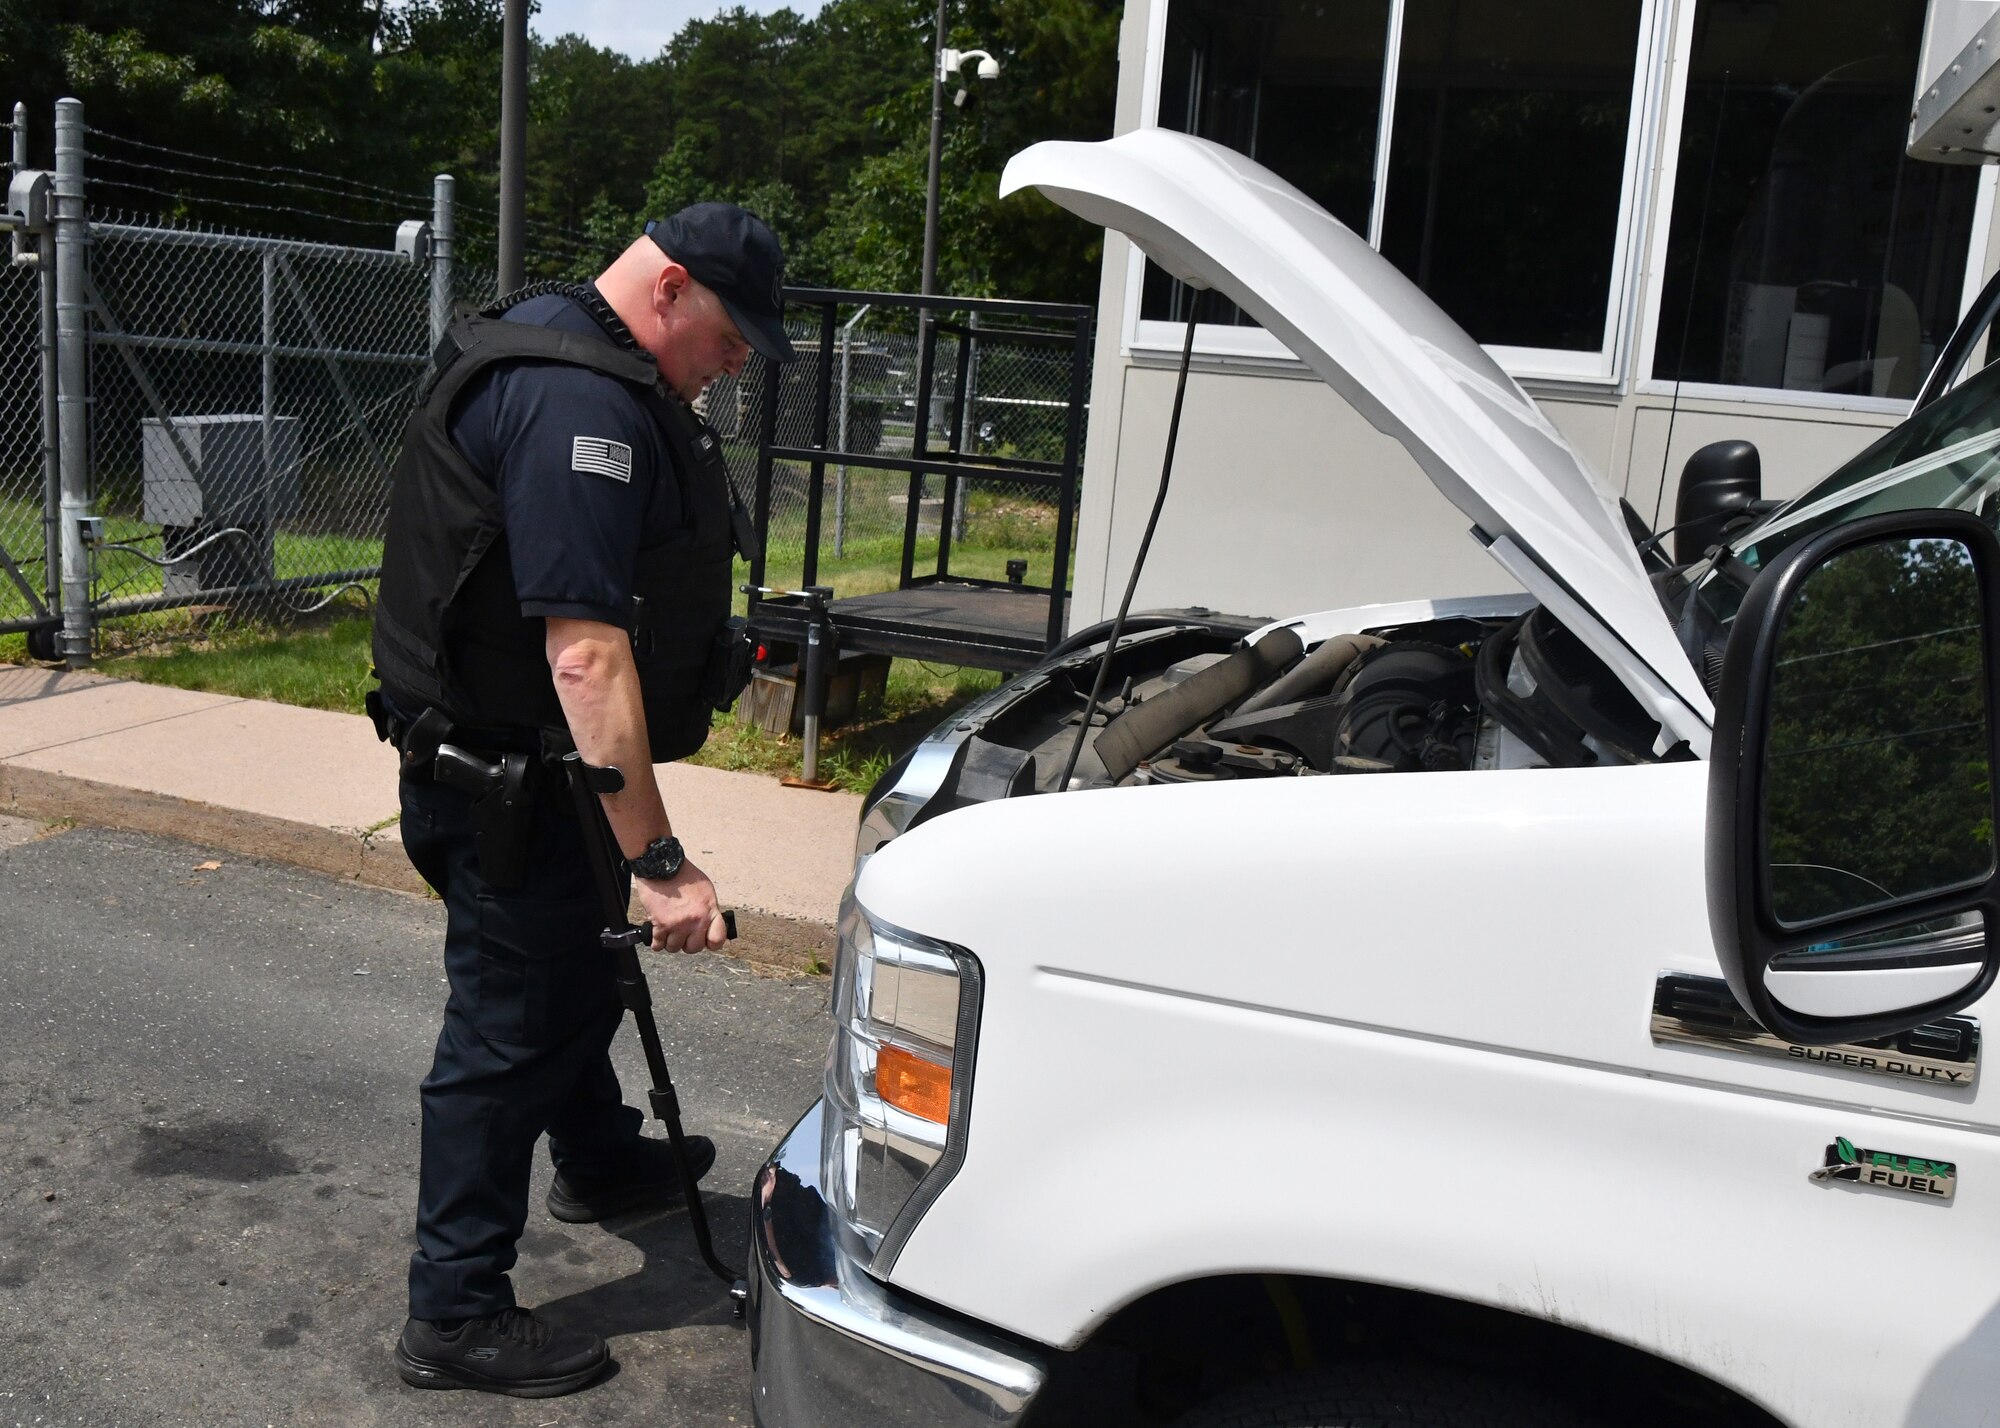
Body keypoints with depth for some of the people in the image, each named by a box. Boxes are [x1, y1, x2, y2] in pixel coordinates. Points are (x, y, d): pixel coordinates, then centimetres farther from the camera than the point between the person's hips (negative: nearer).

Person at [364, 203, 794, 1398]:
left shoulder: (549, 350, 11)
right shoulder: (583, 403, -27)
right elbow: (585, 654, -34)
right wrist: (660, 860, -32)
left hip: (517, 758, 11)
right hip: (509, 775, -11)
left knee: (579, 974, 27)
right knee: (509, 1028, 1)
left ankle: (602, 1164, 51)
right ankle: (458, 1318, 16)